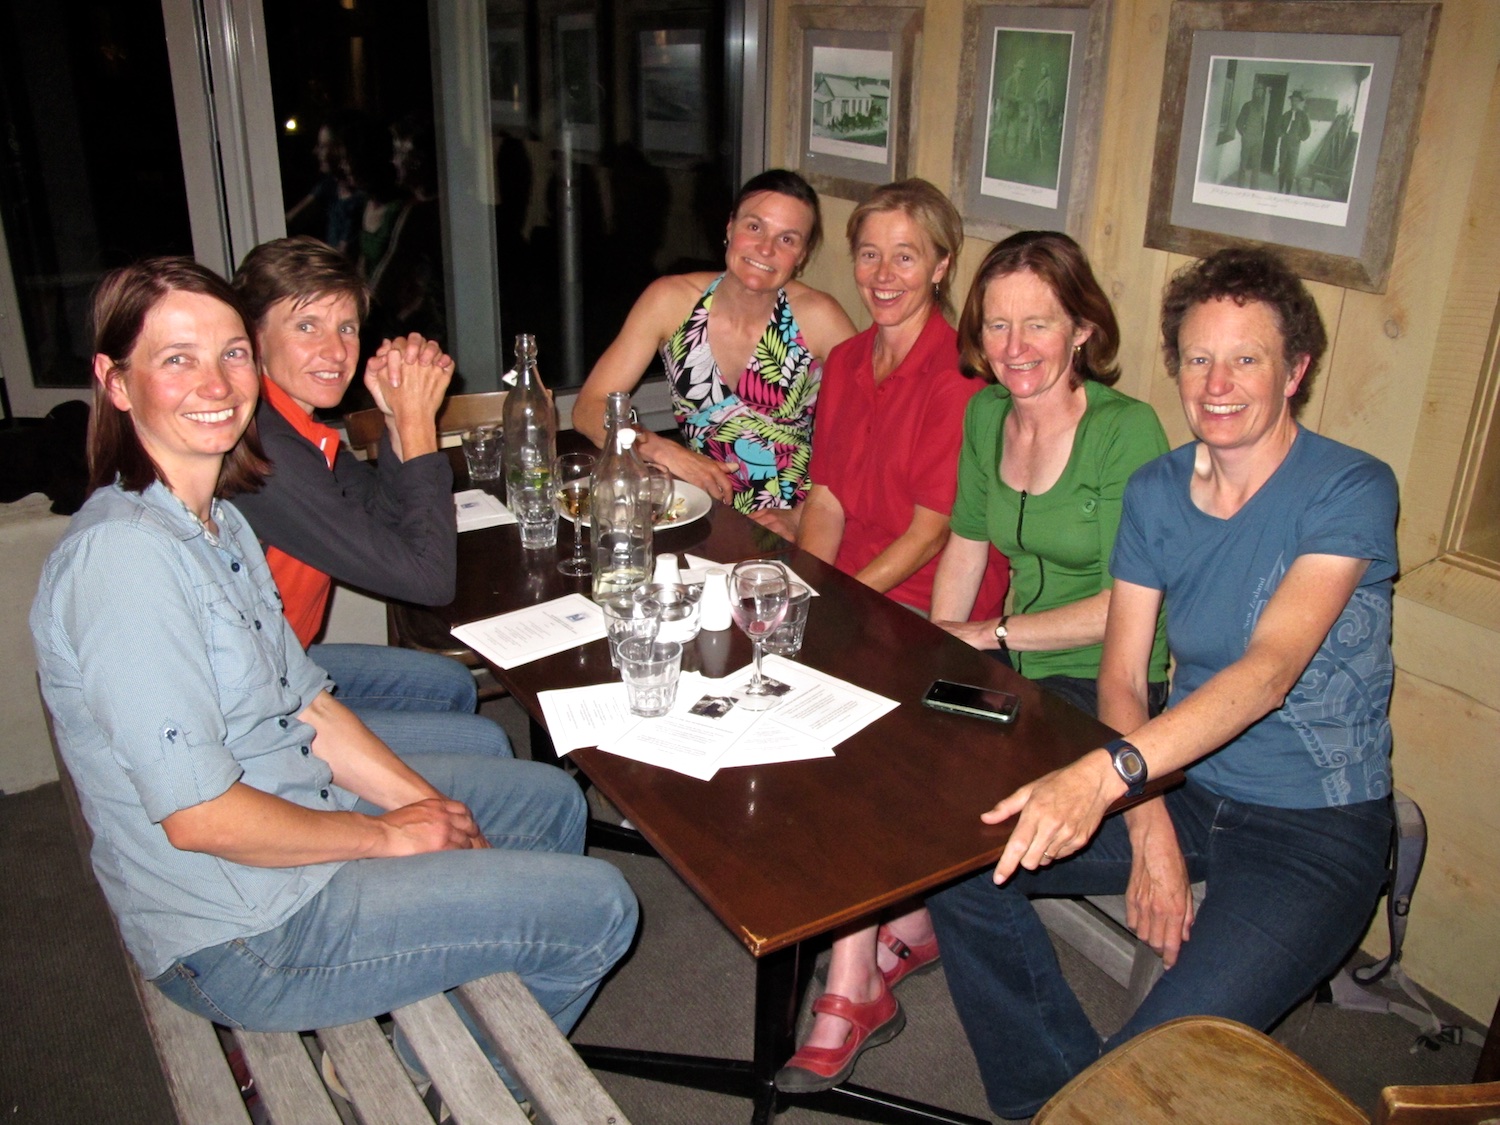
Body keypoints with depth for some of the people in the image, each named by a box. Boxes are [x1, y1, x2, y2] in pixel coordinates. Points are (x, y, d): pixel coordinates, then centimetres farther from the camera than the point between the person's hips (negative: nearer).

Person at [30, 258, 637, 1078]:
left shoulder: (216, 520, 5)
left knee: (551, 801, 21)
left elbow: (302, 705, 8)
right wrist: (390, 835, -15)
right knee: (596, 909, -8)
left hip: (297, 810, 10)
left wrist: (419, 799, -4)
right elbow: (200, 816, -26)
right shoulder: (124, 555, -26)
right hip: (240, 933, -10)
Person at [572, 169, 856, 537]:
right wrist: (660, 450, -16)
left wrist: (803, 517, -16)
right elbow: (589, 408, 1)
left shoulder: (816, 317, -7)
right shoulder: (671, 300, -1)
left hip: (787, 534, -2)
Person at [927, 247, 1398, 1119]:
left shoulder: (1352, 491, -15)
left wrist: (1108, 773, -44)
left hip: (1316, 828, -5)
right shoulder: (1156, 492, 2)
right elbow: (1122, 676, -1)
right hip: (1182, 785, 6)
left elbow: (1269, 672, -29)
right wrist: (1148, 827, -17)